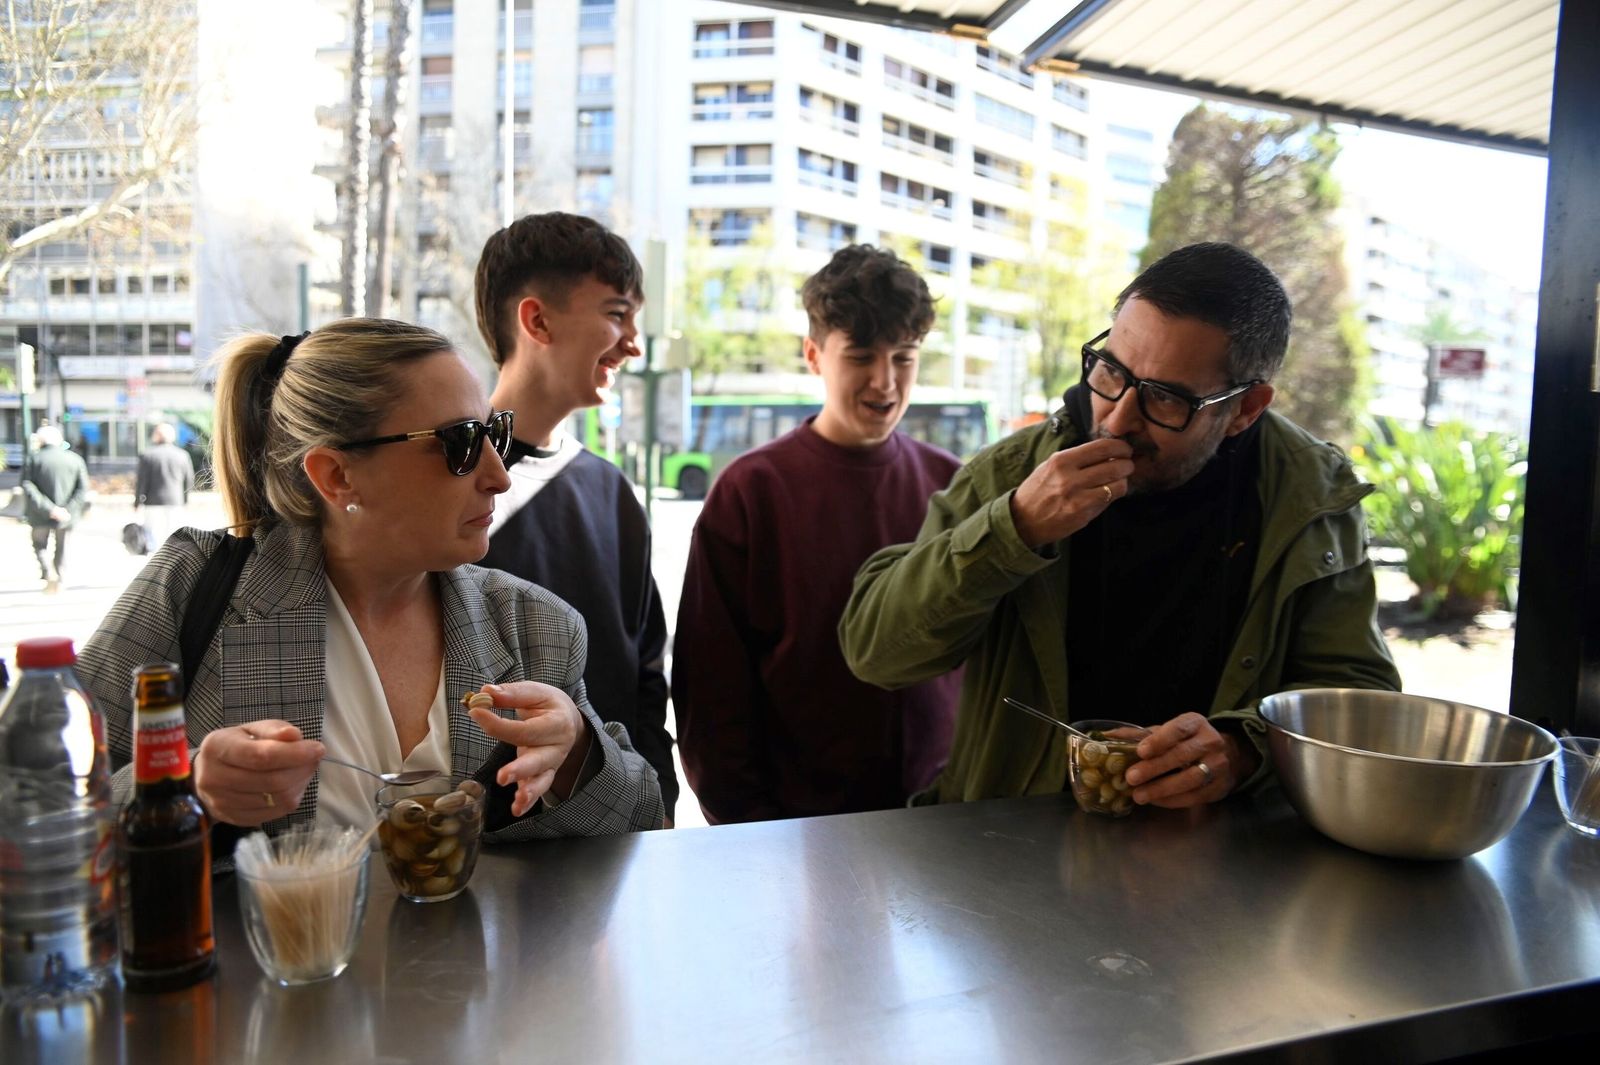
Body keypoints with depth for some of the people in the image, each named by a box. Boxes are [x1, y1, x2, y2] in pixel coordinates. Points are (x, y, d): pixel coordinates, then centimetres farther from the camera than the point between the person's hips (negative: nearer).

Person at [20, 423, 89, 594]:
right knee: (62, 548, 16)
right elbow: (83, 489, -7)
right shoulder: (75, 459, 1)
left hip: (40, 515, -2)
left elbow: (27, 486, -15)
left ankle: (49, 572, -10)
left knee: (40, 545, 14)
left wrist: (48, 508, -18)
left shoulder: (33, 459, -5)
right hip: (66, 515, 2)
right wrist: (69, 510, -13)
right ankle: (58, 581, 17)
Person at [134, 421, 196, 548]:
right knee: (171, 531, 8)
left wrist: (138, 501, 1)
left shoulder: (147, 455, -5)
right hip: (176, 502, 3)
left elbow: (142, 480, -6)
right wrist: (184, 500, 17)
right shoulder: (182, 455, 4)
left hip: (153, 501, -3)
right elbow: (189, 479, 7)